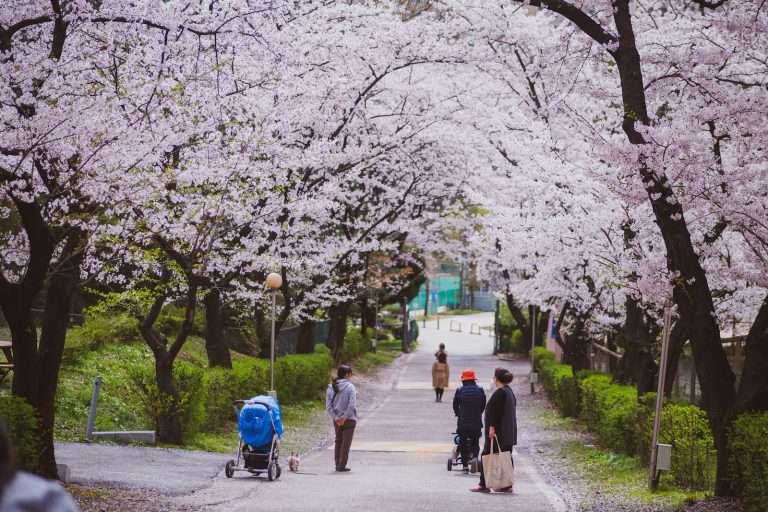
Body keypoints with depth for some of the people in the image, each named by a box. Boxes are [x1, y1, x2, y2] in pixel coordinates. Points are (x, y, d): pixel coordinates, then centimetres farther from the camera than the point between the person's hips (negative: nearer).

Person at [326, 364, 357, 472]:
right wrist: (345, 417, -14)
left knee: (338, 441, 16)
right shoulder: (350, 387, -13)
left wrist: (335, 417, -5)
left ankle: (337, 464, 16)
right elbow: (352, 405, -20)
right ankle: (342, 465, 3)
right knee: (346, 443, 3)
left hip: (337, 420, 5)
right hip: (349, 419, -5)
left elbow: (328, 406, -2)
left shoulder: (331, 387, 2)